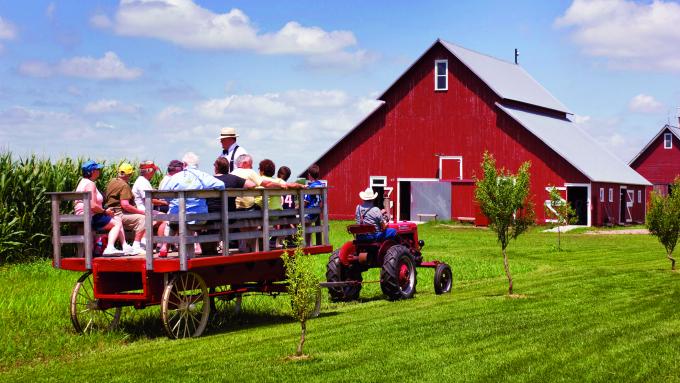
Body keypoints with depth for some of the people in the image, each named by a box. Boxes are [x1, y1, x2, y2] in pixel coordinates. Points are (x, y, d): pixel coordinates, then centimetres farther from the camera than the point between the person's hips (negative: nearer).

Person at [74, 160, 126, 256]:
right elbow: (93, 206, -26)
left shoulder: (83, 181, 17)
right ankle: (109, 248, -21)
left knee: (118, 220, 16)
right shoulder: (90, 184, -16)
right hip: (89, 218, -11)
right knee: (117, 223, -7)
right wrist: (105, 211, -10)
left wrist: (104, 211, 11)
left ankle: (125, 246, 11)